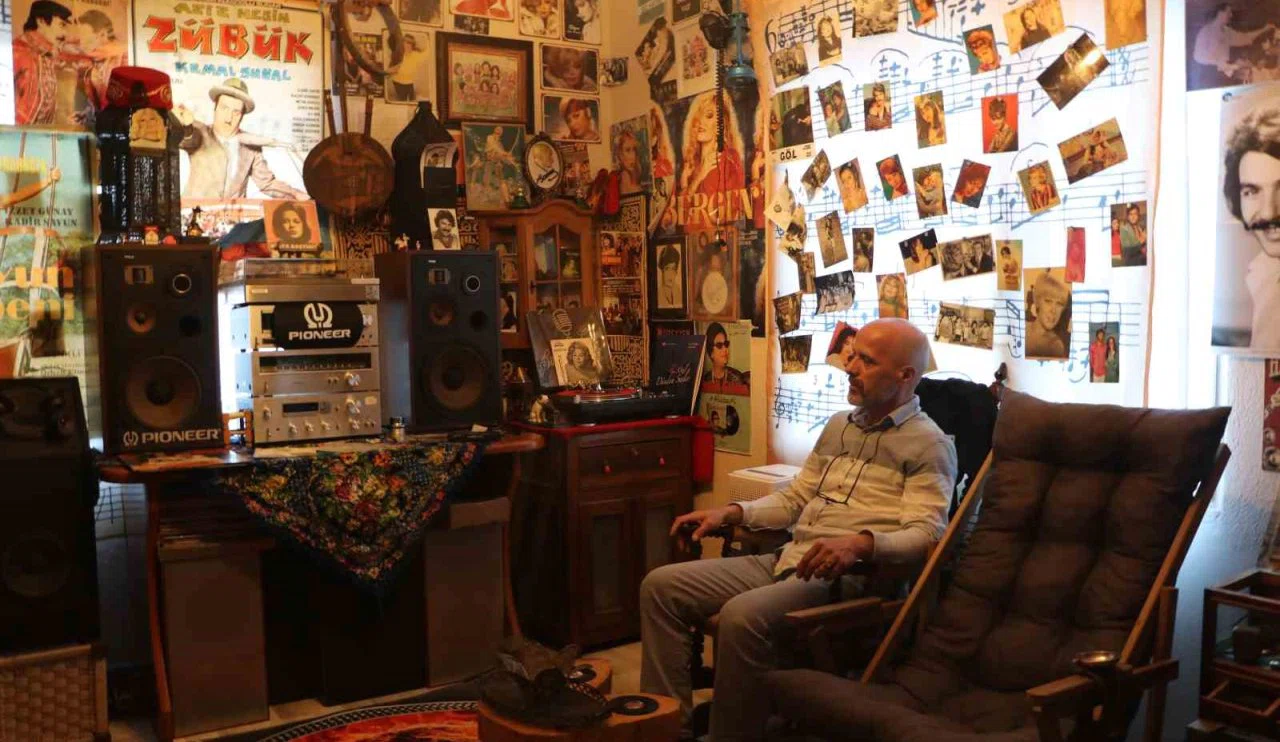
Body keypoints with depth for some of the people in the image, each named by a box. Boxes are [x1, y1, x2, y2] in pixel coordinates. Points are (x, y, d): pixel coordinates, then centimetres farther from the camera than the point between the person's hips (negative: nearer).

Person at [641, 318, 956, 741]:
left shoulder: (930, 445, -3)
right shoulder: (839, 425, 21)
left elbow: (925, 535, -14)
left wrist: (861, 543, -33)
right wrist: (731, 513, 9)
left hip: (851, 576, -8)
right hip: (786, 561, 8)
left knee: (743, 616, -35)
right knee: (661, 587, -4)